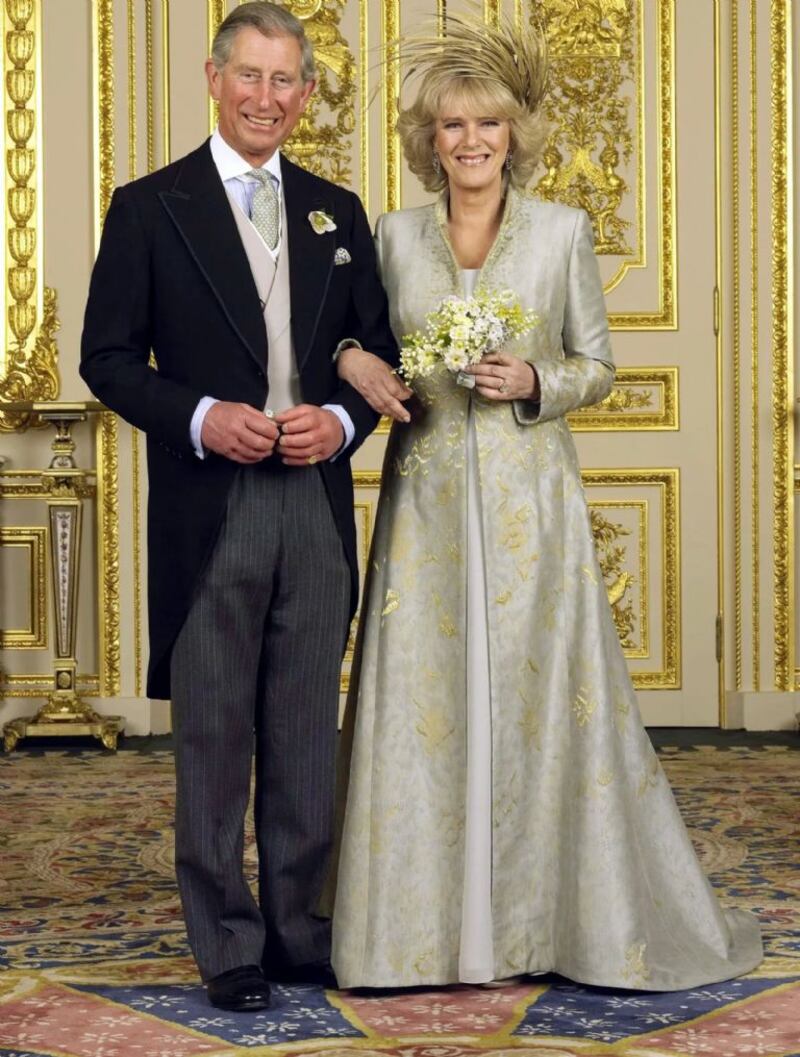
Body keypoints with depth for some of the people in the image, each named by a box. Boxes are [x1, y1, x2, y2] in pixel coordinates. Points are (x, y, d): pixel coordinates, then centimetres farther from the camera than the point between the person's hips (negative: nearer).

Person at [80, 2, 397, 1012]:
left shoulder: (336, 211, 14)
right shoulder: (150, 207, 2)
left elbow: (378, 349, 16)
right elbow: (108, 358, -1)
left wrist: (342, 419, -5)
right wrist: (200, 417, -15)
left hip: (316, 504, 4)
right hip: (207, 510, -3)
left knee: (306, 731, 9)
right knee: (213, 732, 2)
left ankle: (299, 925, 21)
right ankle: (227, 941, 12)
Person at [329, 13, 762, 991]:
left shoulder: (563, 232, 2)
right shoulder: (396, 236, 7)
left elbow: (599, 366, 6)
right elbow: (364, 341, 14)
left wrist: (535, 382, -13)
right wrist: (354, 361, -9)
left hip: (529, 499, -2)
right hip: (428, 498, 2)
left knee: (540, 694, 1)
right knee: (424, 700, 2)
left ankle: (548, 915, 15)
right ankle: (432, 919, 14)